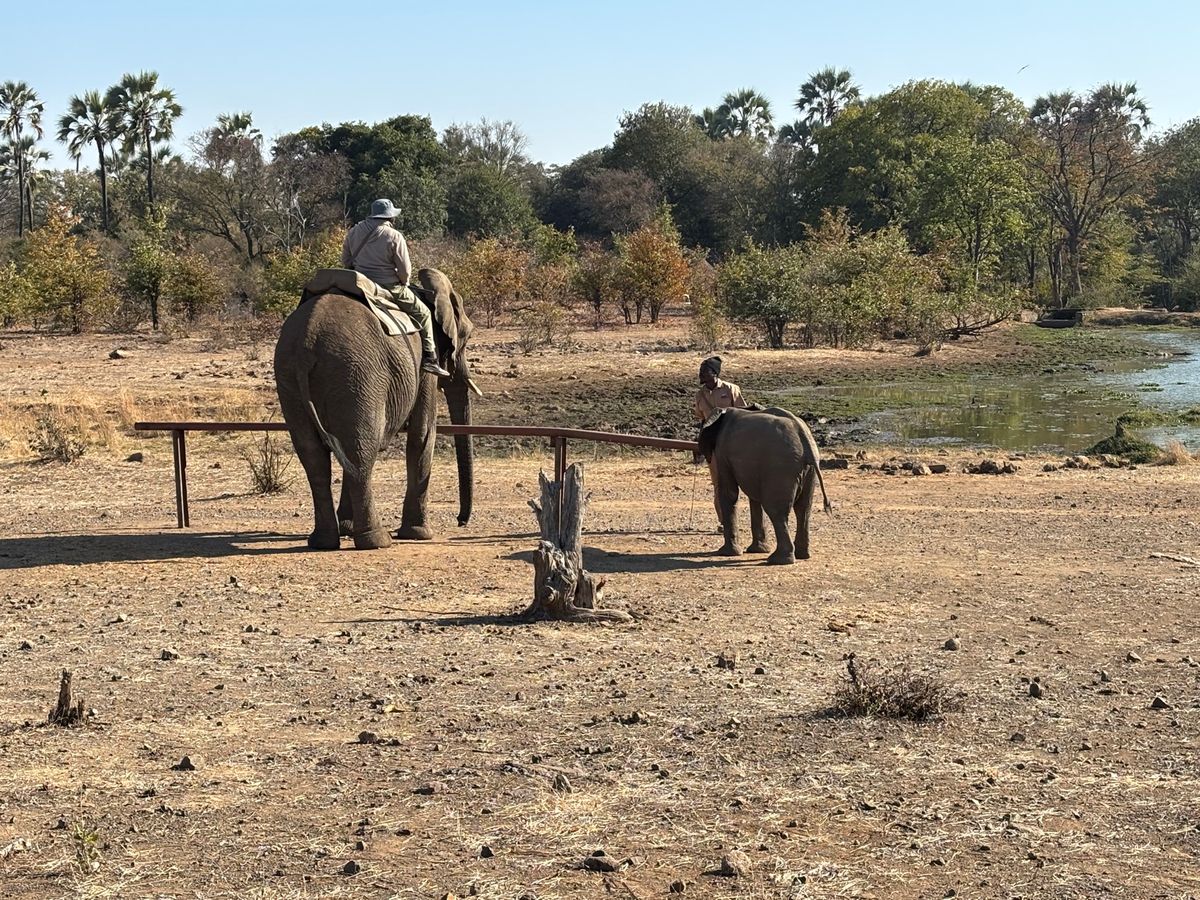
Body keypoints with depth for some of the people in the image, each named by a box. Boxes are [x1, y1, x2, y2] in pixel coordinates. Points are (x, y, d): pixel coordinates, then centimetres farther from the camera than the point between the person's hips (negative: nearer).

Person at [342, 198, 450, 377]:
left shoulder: (353, 232, 5)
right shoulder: (394, 237, -12)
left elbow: (346, 262, 11)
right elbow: (405, 270, -10)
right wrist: (403, 283, 10)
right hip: (389, 287, -5)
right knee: (422, 312, 9)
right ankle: (429, 358, 4)